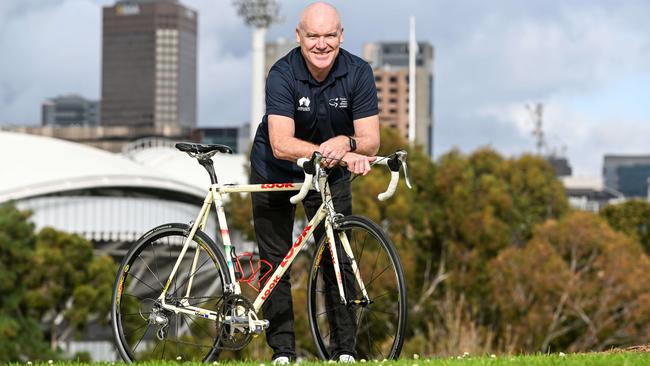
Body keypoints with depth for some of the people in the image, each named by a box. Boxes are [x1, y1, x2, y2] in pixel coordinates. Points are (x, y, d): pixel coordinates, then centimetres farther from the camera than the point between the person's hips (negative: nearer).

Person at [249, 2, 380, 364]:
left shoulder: (359, 73, -19)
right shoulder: (283, 74, -26)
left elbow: (371, 143, -20)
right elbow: (282, 145, -36)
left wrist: (345, 142, -43)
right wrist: (342, 155, -47)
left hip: (331, 176, 1)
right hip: (276, 173, -1)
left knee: (338, 260, -6)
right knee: (275, 263, 0)